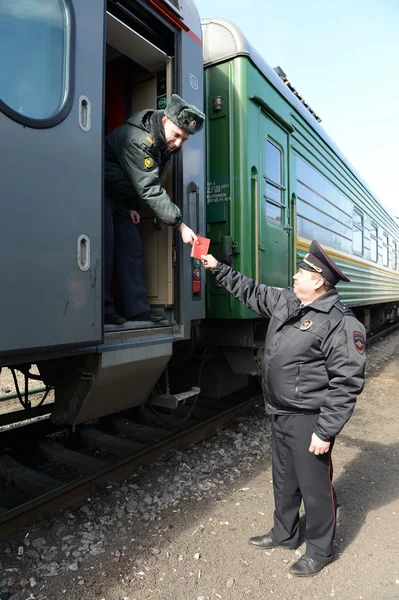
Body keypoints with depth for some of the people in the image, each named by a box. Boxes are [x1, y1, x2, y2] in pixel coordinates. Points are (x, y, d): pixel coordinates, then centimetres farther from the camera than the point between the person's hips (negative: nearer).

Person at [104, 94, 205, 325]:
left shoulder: (167, 145, -2)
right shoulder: (138, 139, -30)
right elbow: (150, 189, -36)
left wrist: (133, 206, -3)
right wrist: (181, 225, -38)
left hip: (121, 198, 8)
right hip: (100, 192, -8)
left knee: (131, 248, 1)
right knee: (106, 247, -15)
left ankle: (138, 308, 2)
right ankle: (102, 311, -9)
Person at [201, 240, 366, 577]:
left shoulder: (341, 323, -20)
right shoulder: (285, 303, 4)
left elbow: (347, 383, -21)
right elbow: (251, 291, 18)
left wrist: (326, 432, -21)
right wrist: (218, 268, 16)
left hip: (308, 421, -8)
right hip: (281, 414, 8)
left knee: (314, 486, 11)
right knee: (284, 480, 24)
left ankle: (320, 550, 35)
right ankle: (284, 534, 46)